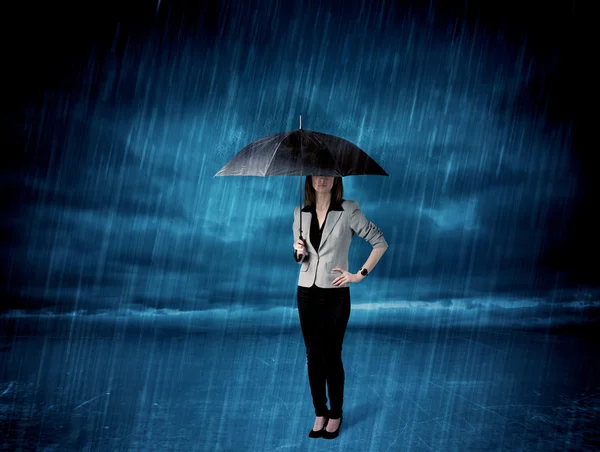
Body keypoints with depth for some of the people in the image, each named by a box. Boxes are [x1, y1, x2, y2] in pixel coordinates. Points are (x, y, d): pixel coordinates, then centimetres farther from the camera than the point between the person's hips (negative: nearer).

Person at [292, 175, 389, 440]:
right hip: (306, 293, 4)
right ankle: (320, 413, 22)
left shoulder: (348, 211, -9)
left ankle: (335, 415, 21)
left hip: (335, 294, -4)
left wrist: (360, 274, -8)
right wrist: (299, 252, -7)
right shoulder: (300, 213, 4)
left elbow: (380, 242, -5)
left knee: (331, 356, 4)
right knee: (313, 356, 9)